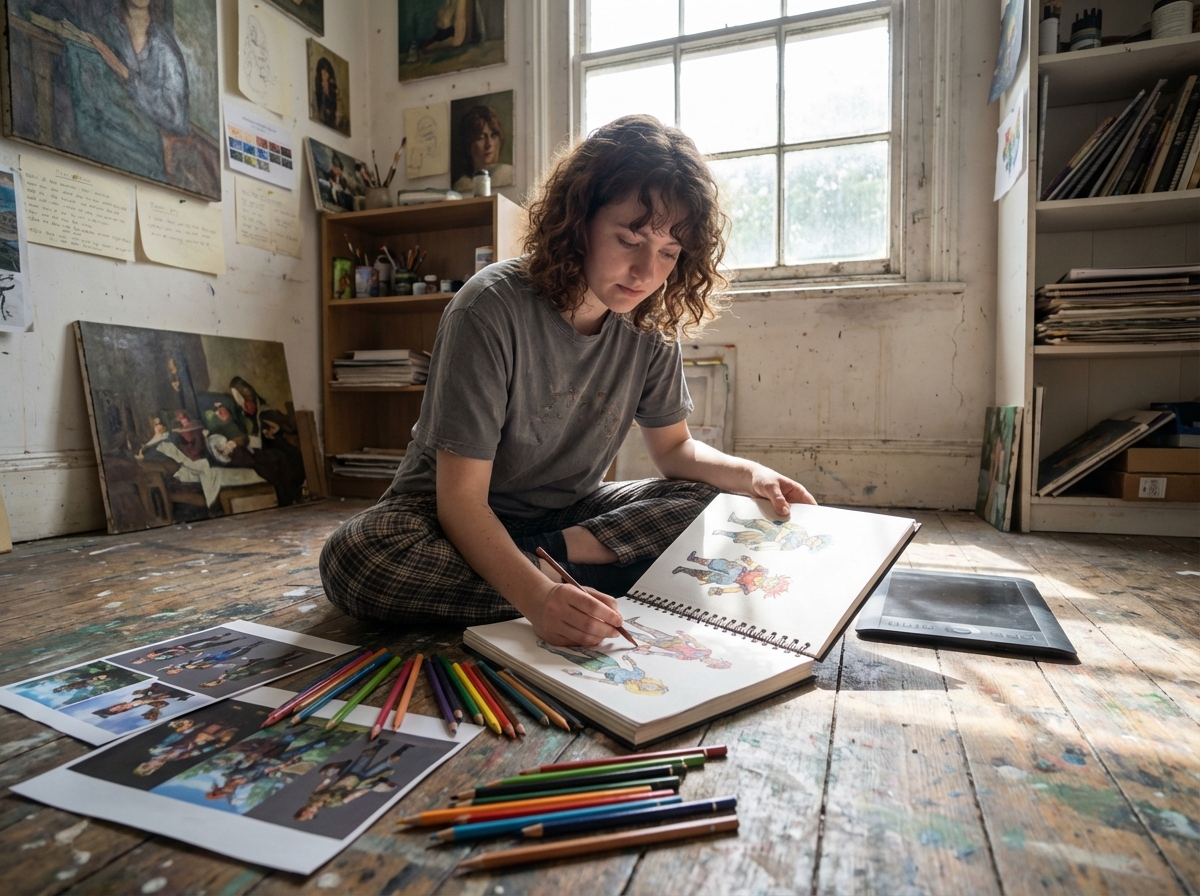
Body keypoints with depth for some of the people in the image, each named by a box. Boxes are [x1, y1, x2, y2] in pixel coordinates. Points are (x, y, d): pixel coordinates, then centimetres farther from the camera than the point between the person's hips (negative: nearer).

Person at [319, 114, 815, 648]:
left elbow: (673, 448, 5)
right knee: (355, 557, -34)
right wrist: (537, 597, -44)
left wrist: (749, 474, -16)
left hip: (567, 513, 4)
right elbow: (461, 497, -27)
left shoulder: (649, 324, -8)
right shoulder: (491, 311, -25)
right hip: (451, 517, -3)